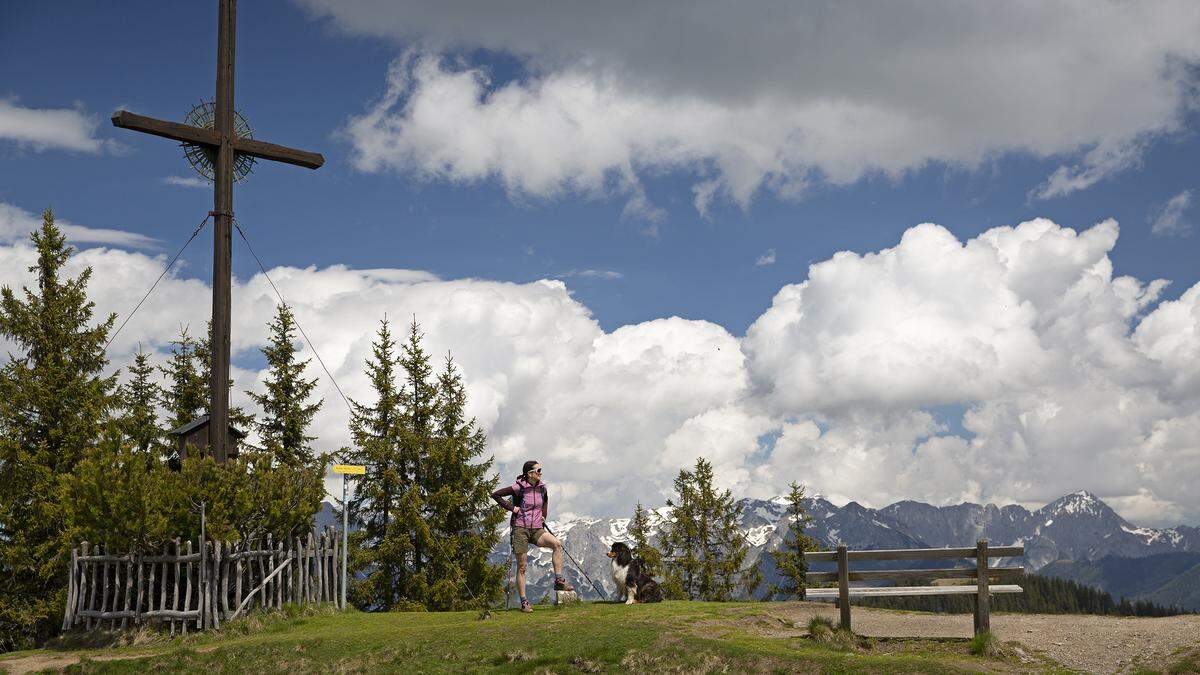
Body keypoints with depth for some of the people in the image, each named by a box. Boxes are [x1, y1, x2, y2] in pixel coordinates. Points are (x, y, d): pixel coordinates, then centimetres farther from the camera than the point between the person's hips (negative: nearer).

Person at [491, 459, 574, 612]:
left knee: (557, 544, -22)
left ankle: (559, 581, -18)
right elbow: (495, 495, -5)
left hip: (537, 530, 4)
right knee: (521, 568, -1)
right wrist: (511, 507, -9)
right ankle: (523, 602, 7)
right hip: (520, 529, -4)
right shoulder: (519, 488, -9)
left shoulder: (542, 487, 6)